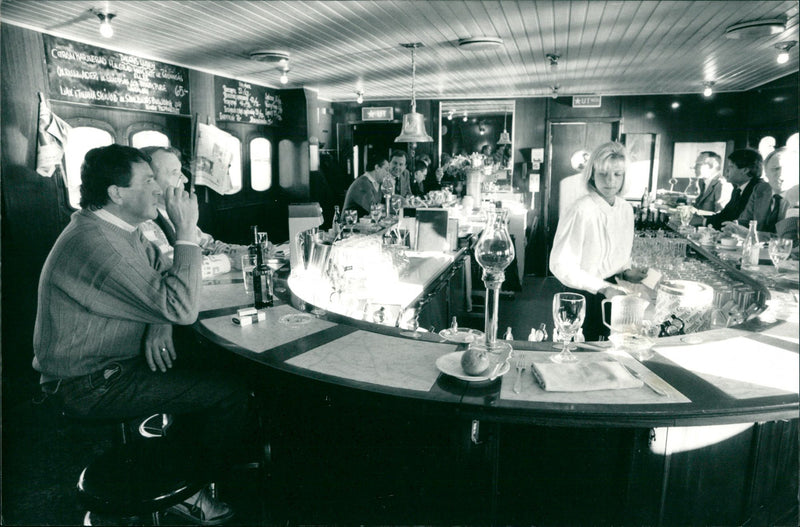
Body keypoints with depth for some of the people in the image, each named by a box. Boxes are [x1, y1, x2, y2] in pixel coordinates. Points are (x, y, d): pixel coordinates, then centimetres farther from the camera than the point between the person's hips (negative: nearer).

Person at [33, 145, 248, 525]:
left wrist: (159, 324, -12)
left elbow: (162, 283, 8)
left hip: (115, 361, 10)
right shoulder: (95, 242, -29)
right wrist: (186, 232, -27)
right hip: (90, 386, -10)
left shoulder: (121, 229, 4)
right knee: (231, 393, -12)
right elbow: (182, 308, -32)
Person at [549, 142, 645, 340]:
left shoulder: (626, 209, 3)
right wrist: (602, 287, -23)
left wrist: (625, 271, 1)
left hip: (611, 293, 7)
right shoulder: (582, 211, -19)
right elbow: (562, 266, -22)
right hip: (582, 296, -7)